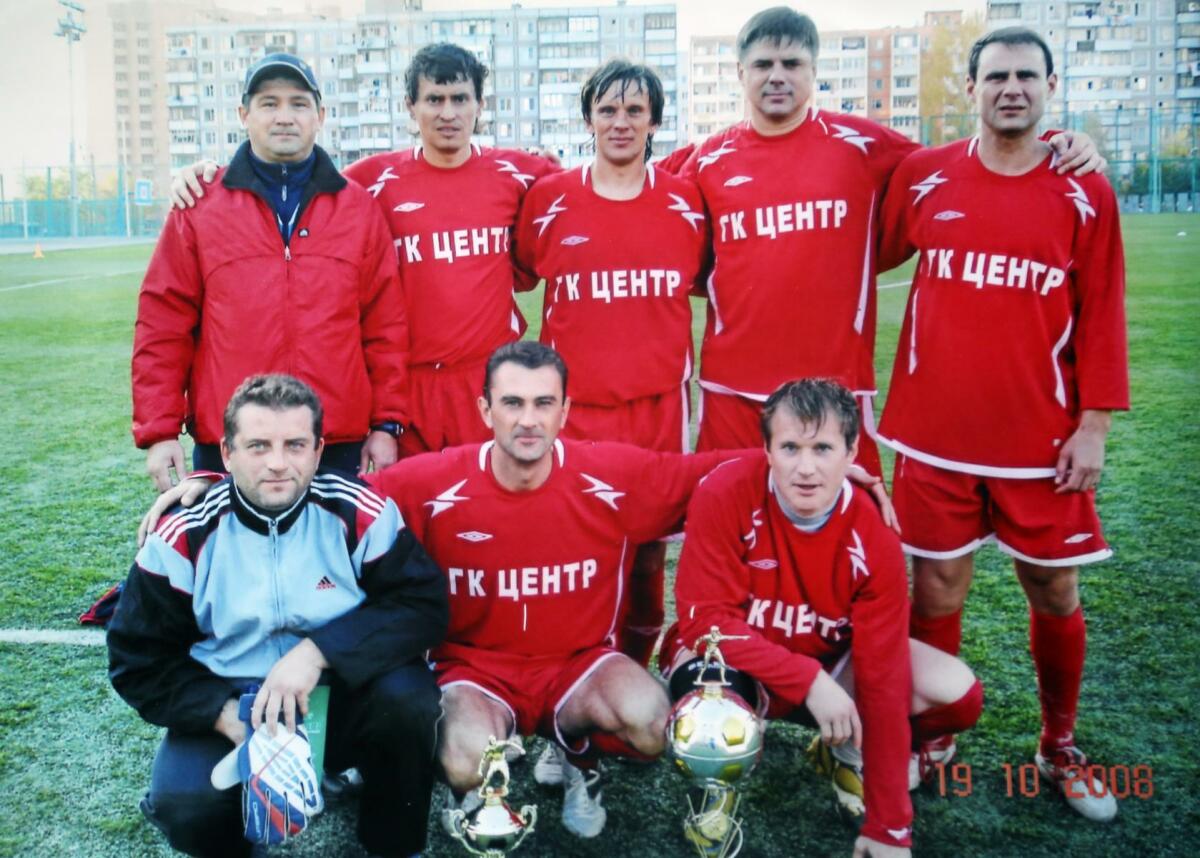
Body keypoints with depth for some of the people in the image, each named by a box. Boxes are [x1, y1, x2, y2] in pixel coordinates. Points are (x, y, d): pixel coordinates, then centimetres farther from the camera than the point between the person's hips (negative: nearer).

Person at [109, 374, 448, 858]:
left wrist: (318, 651, -27)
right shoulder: (184, 538, -9)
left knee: (406, 697, -31)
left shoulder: (361, 513, -12)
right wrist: (224, 714, -17)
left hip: (344, 695, 0)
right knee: (183, 806, -27)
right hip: (232, 706, 0)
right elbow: (139, 661, -2)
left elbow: (424, 604, -16)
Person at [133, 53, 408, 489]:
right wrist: (159, 432, -2)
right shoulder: (199, 207, 4)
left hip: (339, 445, 1)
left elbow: (385, 326, 6)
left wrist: (386, 424, 2)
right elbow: (162, 329, 3)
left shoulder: (359, 209, 7)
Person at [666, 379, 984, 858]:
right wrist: (809, 681, -38)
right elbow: (706, 620, -26)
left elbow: (883, 680, -21)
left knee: (957, 695, -18)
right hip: (735, 661, -2)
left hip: (828, 660, 3)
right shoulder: (724, 495, -28)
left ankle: (845, 753, 13)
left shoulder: (874, 539, -22)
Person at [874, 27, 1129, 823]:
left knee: (1056, 593, 10)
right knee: (936, 590, 7)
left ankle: (1061, 748, 31)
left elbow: (1100, 318, 0)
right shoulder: (924, 176, 1)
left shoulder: (1085, 194, -1)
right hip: (935, 429, 0)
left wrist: (1094, 424, -4)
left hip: (1042, 435, 0)